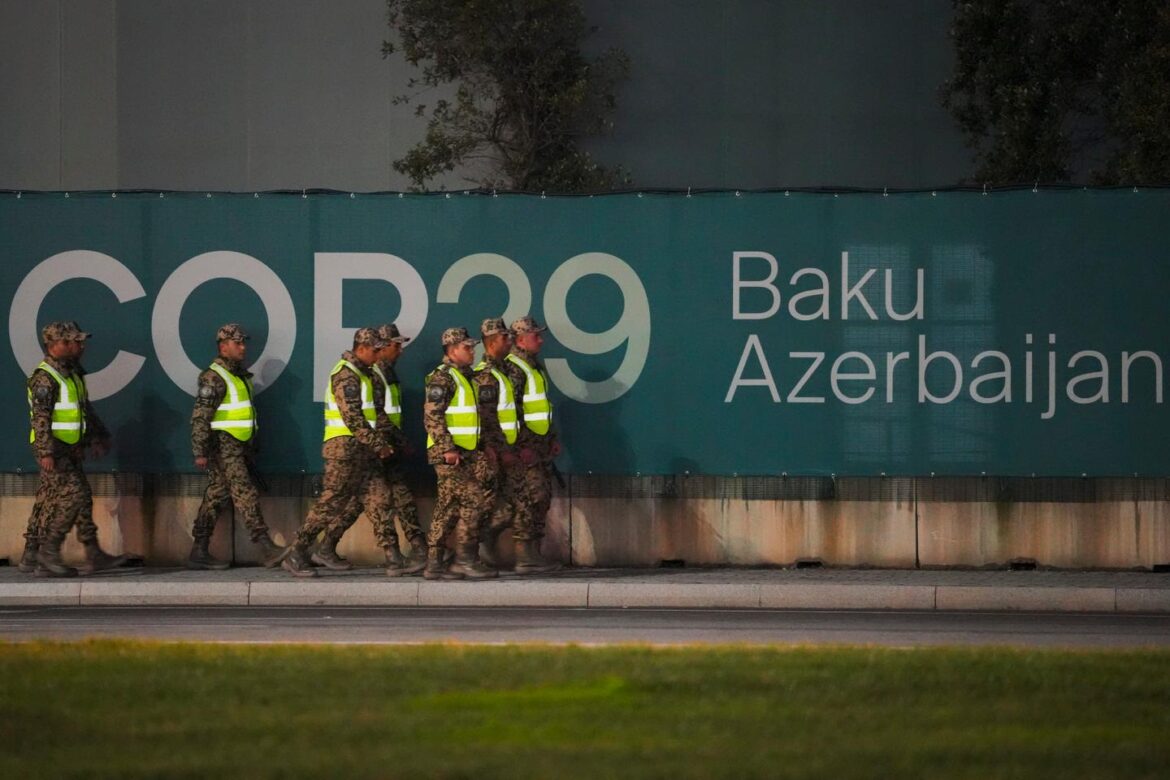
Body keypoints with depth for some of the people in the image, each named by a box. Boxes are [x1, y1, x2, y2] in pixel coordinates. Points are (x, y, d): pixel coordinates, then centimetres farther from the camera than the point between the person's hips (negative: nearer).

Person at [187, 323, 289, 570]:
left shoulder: (240, 375, 18)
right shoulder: (213, 378, -12)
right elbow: (200, 417, -16)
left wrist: (252, 449, 26)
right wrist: (201, 452, -21)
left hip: (240, 446, 10)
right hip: (223, 445, -9)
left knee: (216, 498, 9)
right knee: (246, 495, -14)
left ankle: (199, 552, 11)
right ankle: (267, 549, -20)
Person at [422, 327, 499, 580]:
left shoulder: (466, 378, 20)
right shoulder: (442, 377, -11)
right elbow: (432, 415, -19)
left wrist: (484, 446, 19)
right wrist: (447, 448, -23)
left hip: (466, 453, 9)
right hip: (448, 454, -9)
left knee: (448, 508, 7)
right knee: (472, 501, -11)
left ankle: (434, 564, 8)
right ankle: (465, 559, -8)